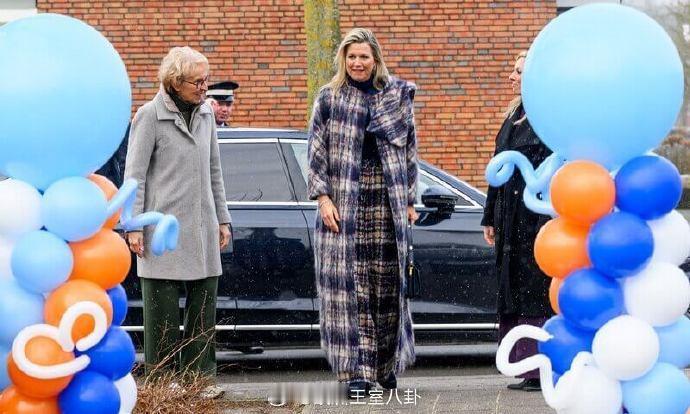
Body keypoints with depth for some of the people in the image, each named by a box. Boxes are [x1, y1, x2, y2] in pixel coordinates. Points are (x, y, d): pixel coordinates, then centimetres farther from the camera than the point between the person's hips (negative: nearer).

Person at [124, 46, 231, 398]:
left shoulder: (205, 114, 12)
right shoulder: (150, 116, -5)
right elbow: (134, 174, -6)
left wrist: (222, 220, 17)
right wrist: (134, 226, -10)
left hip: (202, 230, 6)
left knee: (204, 306, 6)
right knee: (163, 309, -2)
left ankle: (200, 378, 12)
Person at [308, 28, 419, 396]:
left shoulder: (398, 96, 9)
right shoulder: (329, 99, 5)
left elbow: (409, 151, 12)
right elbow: (316, 151, 2)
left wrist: (409, 201, 8)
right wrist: (323, 198, -8)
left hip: (387, 202, 2)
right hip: (344, 203, -2)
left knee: (387, 284, 4)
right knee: (350, 286, -5)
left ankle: (386, 365, 16)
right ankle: (358, 370, -5)